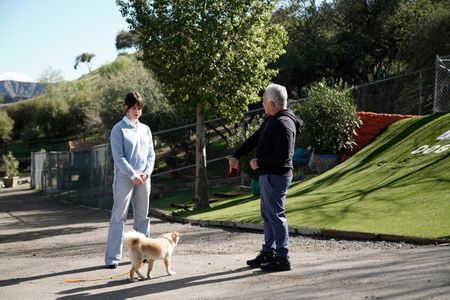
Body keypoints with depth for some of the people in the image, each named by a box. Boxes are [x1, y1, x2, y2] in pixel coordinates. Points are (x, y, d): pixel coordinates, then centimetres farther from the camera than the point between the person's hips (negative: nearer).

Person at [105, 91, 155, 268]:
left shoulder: (145, 129, 12)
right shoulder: (119, 129, -4)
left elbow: (151, 154, 12)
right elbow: (118, 156, -9)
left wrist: (146, 172, -4)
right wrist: (133, 175, -14)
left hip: (143, 178, 6)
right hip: (124, 177, -6)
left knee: (142, 216, 10)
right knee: (118, 217, -6)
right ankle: (112, 257, -6)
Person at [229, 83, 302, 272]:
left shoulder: (283, 124, -20)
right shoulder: (271, 120, 13)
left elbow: (283, 155, -26)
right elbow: (255, 138, 21)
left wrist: (259, 162, -16)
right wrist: (237, 155, 18)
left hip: (276, 176, -11)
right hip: (267, 175, 11)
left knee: (275, 214, -7)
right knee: (267, 213, 17)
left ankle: (282, 258, -1)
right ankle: (268, 252, 27)